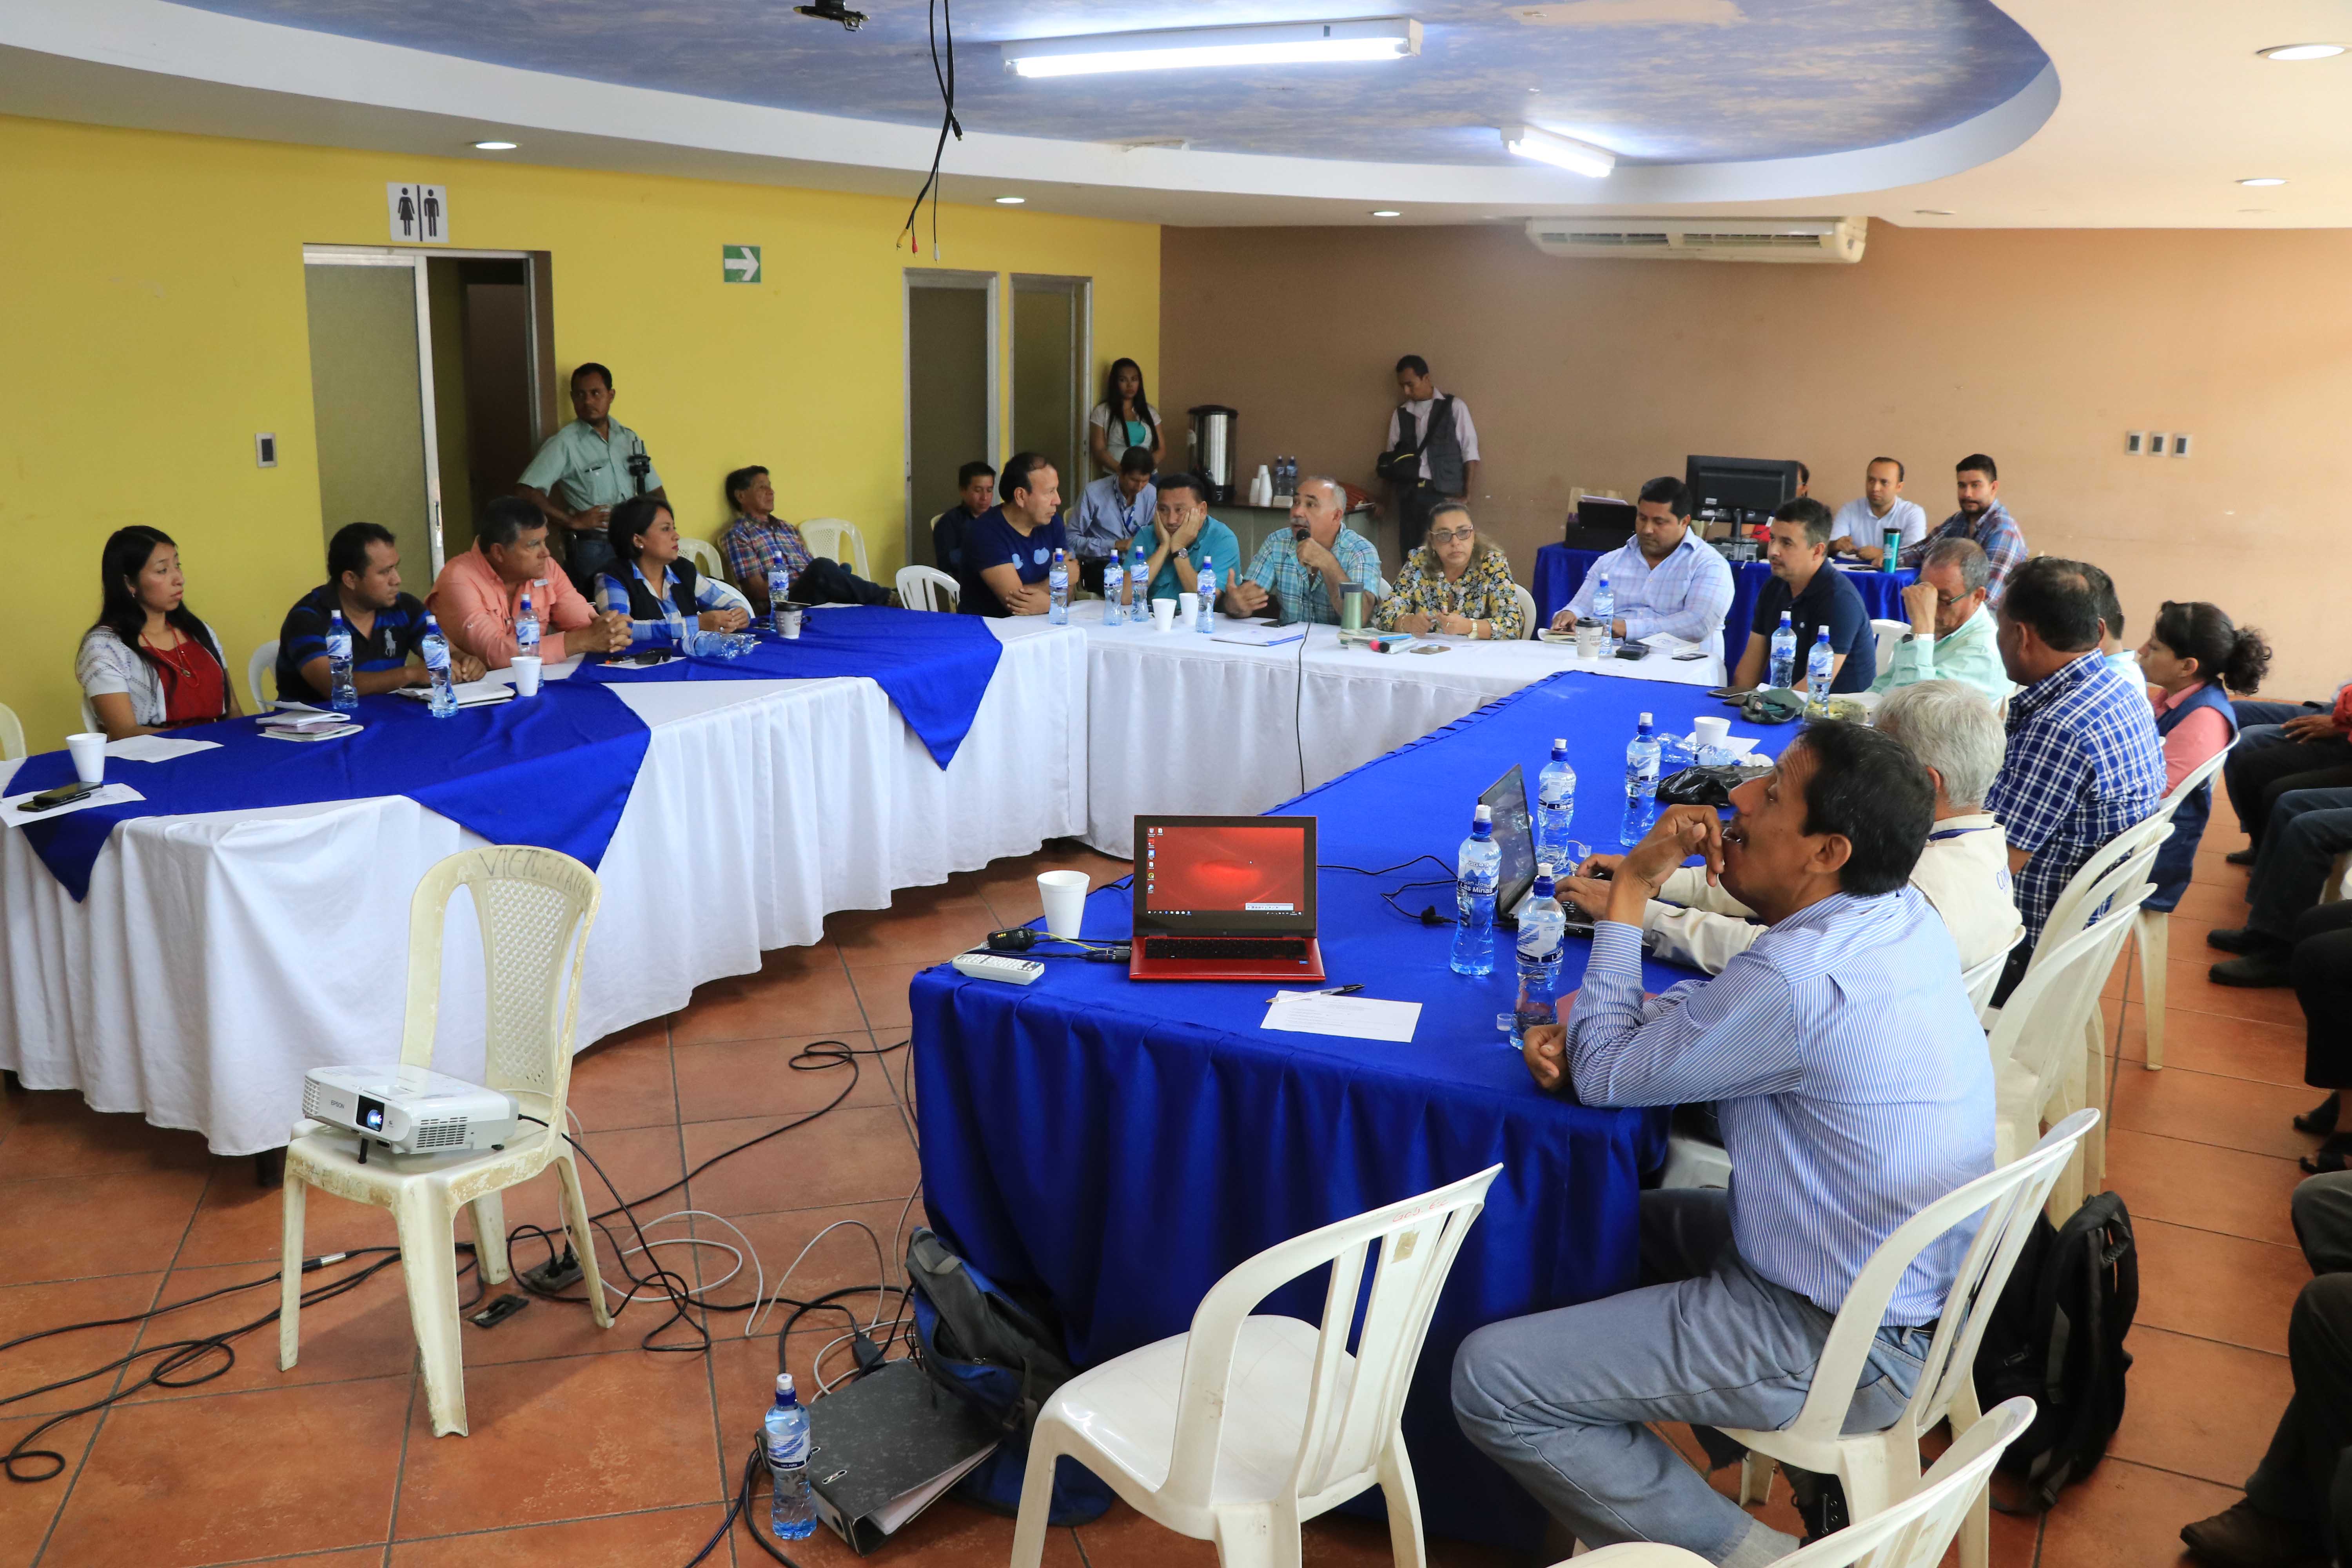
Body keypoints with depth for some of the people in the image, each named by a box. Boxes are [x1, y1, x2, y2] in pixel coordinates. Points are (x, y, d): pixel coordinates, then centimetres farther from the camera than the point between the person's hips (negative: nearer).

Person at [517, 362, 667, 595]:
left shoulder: (630, 439, 13)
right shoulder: (565, 443, -4)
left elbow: (655, 492, 19)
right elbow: (525, 492, -12)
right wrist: (573, 521, -15)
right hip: (591, 550, -5)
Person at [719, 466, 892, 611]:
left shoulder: (788, 528, 26)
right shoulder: (737, 534, 3)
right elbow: (759, 590, -6)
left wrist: (834, 577, -5)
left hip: (817, 598, 7)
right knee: (821, 568, -33)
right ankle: (885, 598, -26)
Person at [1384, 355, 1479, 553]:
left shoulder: (1454, 407, 3)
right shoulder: (1400, 413, 13)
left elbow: (1470, 451, 0)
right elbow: (1393, 456, 13)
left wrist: (1467, 492, -7)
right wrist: (1392, 495, 3)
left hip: (1444, 494, -3)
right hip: (1409, 493, 3)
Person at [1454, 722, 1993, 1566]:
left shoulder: (1803, 980, -31)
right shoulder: (1905, 916, -3)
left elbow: (1606, 1076, -16)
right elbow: (1719, 1013, 10)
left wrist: (1632, 887, -12)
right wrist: (1587, 1030, -8)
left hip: (1842, 1346, -9)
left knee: (1489, 1381, -9)